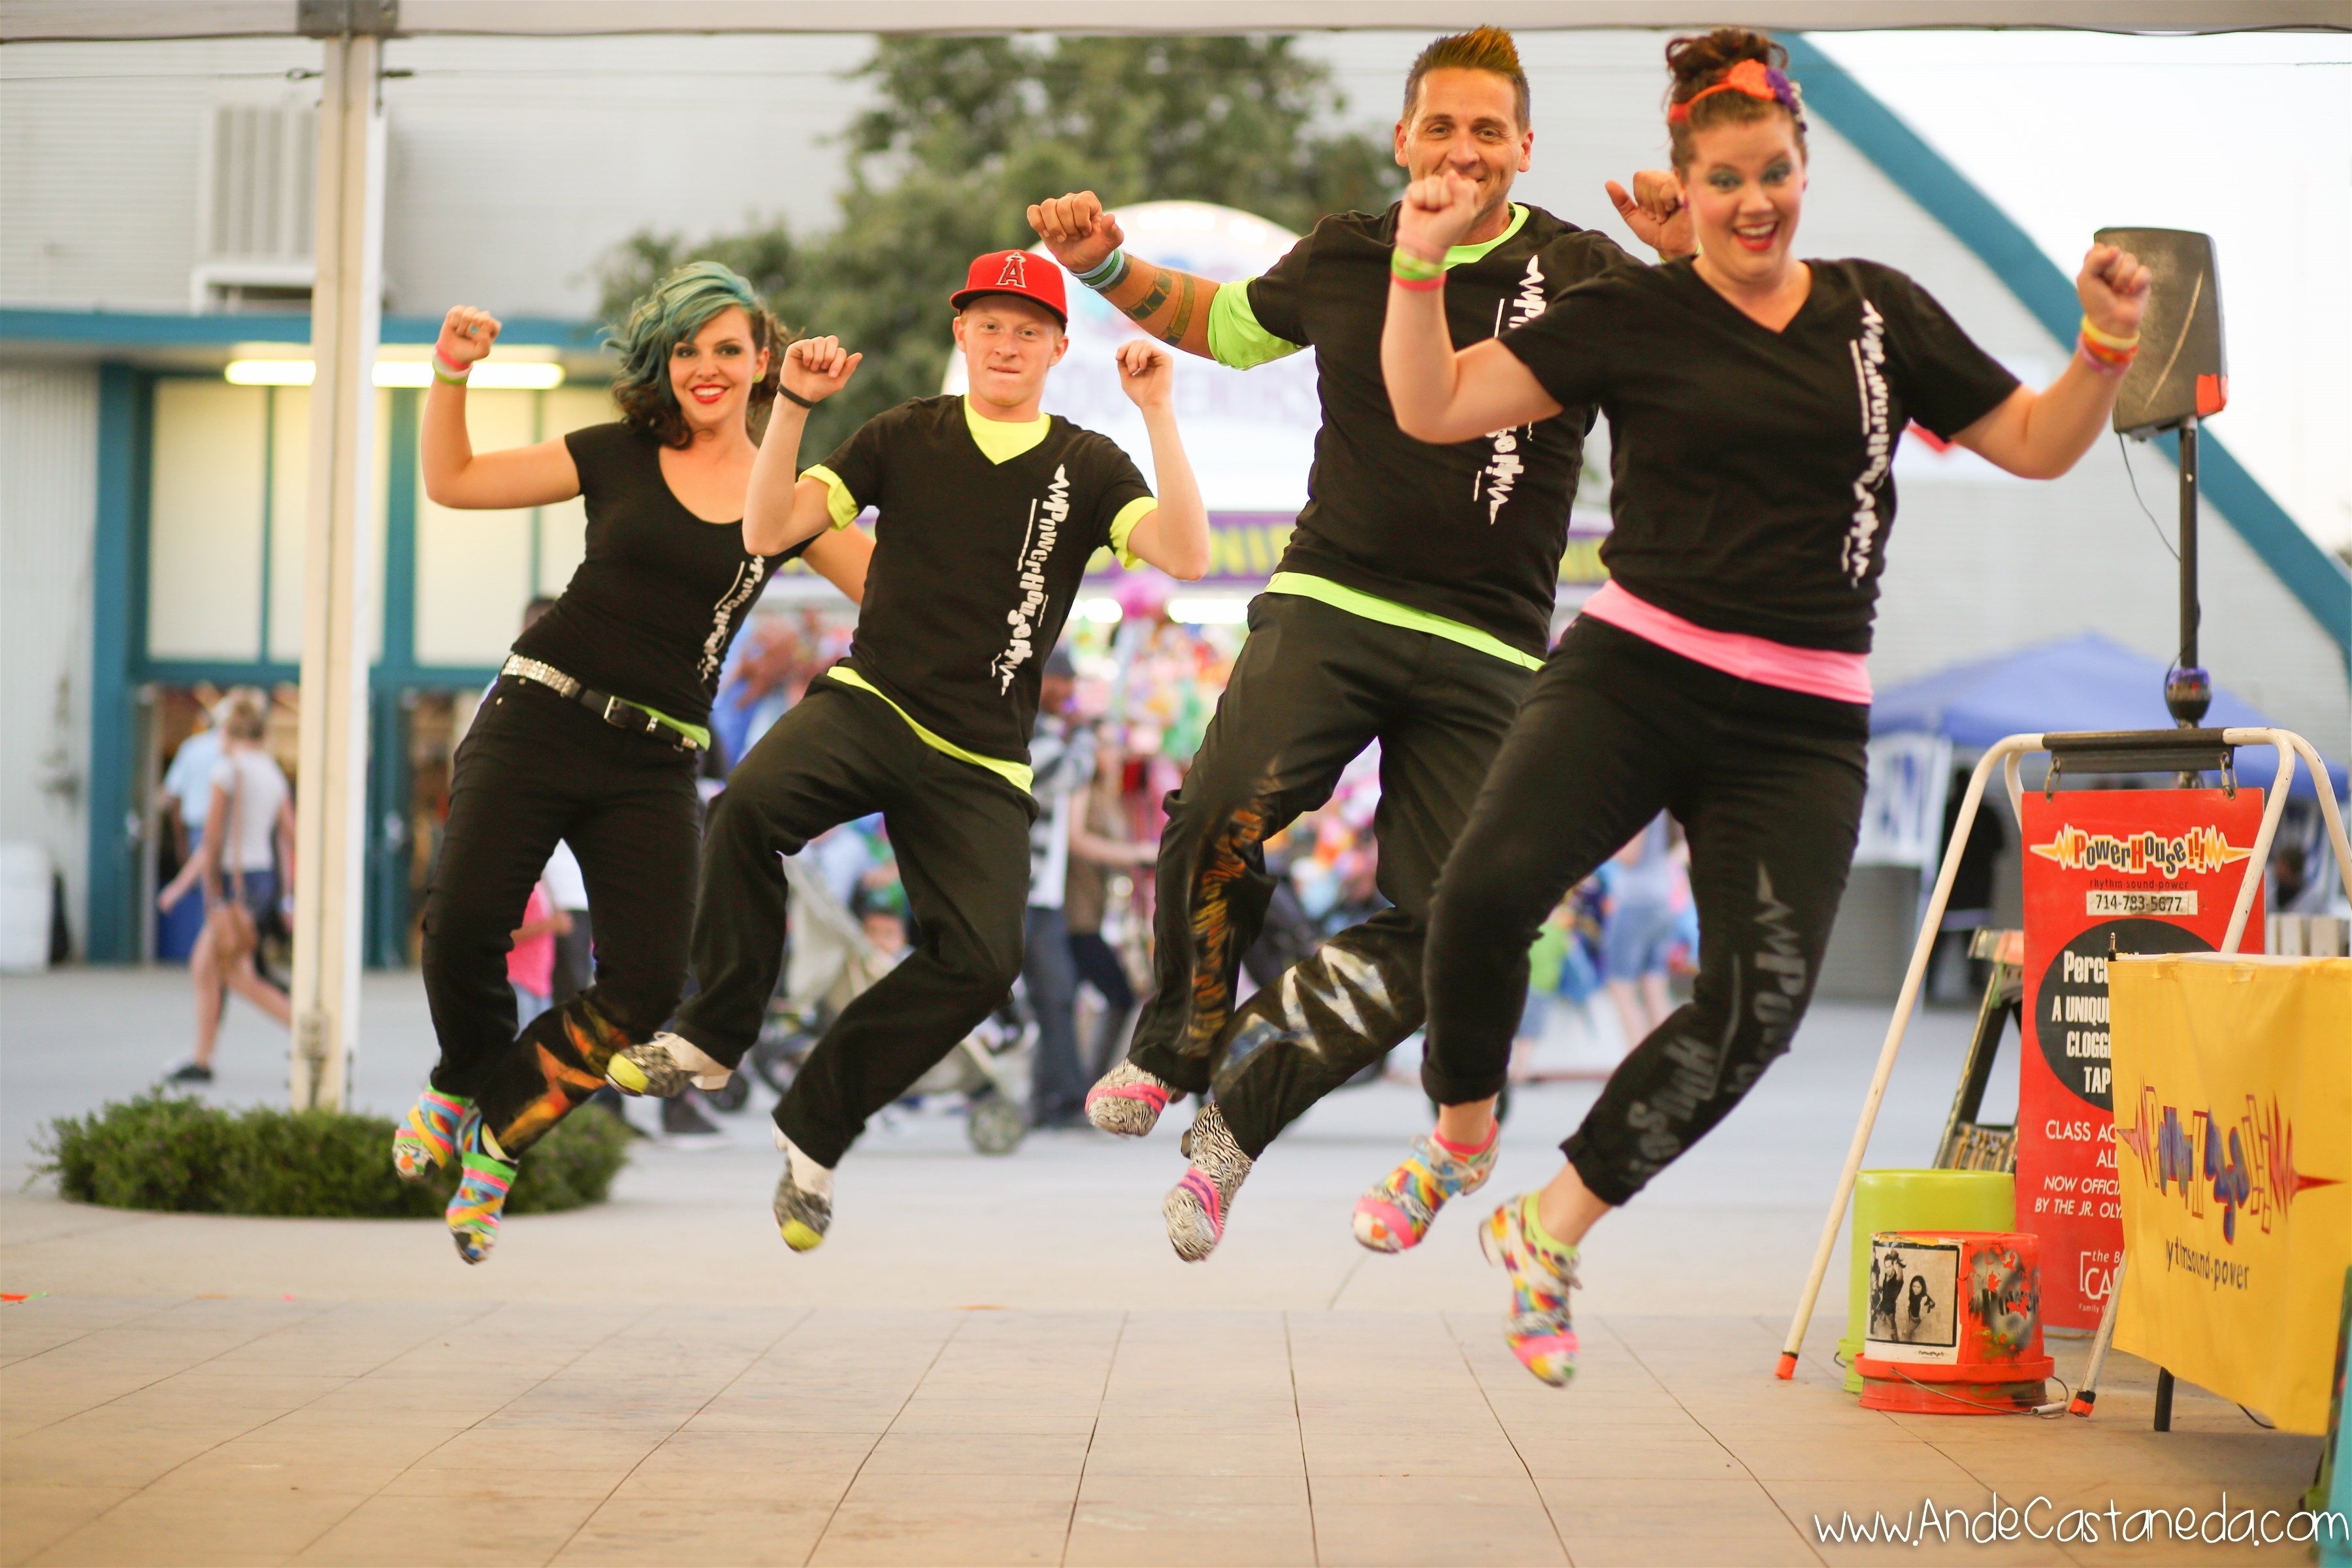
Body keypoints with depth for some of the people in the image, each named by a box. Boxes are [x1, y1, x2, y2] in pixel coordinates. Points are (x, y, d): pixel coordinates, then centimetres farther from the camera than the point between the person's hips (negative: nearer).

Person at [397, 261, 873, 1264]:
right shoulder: (621, 457, 8)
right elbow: (453, 482, 10)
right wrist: (451, 376, -5)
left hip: (653, 765, 1)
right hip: (540, 720, -1)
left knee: (647, 982, -13)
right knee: (462, 927, -18)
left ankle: (494, 1136, 10)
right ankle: (463, 1080, 16)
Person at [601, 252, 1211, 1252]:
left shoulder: (1087, 466, 7)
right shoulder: (904, 438, 9)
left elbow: (1184, 555, -10)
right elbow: (768, 530, 1)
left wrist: (1158, 415, -15)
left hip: (981, 762, 0)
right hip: (867, 702, 0)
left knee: (980, 959, -19)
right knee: (748, 805, -32)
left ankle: (814, 1125, -1)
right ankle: (714, 1035, -12)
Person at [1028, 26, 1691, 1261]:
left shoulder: (1578, 275, 1)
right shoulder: (1343, 258, 10)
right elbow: (1221, 323, 30)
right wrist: (1107, 264, 16)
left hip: (1484, 652, 0)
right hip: (1329, 602, 1)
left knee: (1440, 930, -9)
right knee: (1223, 812, -27)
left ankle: (1234, 1126, 9)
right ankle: (1170, 1051, -1)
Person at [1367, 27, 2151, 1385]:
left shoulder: (1880, 312, 13)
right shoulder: (1634, 317, 5)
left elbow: (2036, 447, 17)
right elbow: (1433, 408, 0)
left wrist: (2108, 347, 0)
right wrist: (1422, 265, -13)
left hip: (1801, 725, 2)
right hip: (1633, 673, -2)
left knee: (1763, 998, -13)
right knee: (1492, 883, -27)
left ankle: (1549, 1232, 6)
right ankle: (1461, 1139, 1)